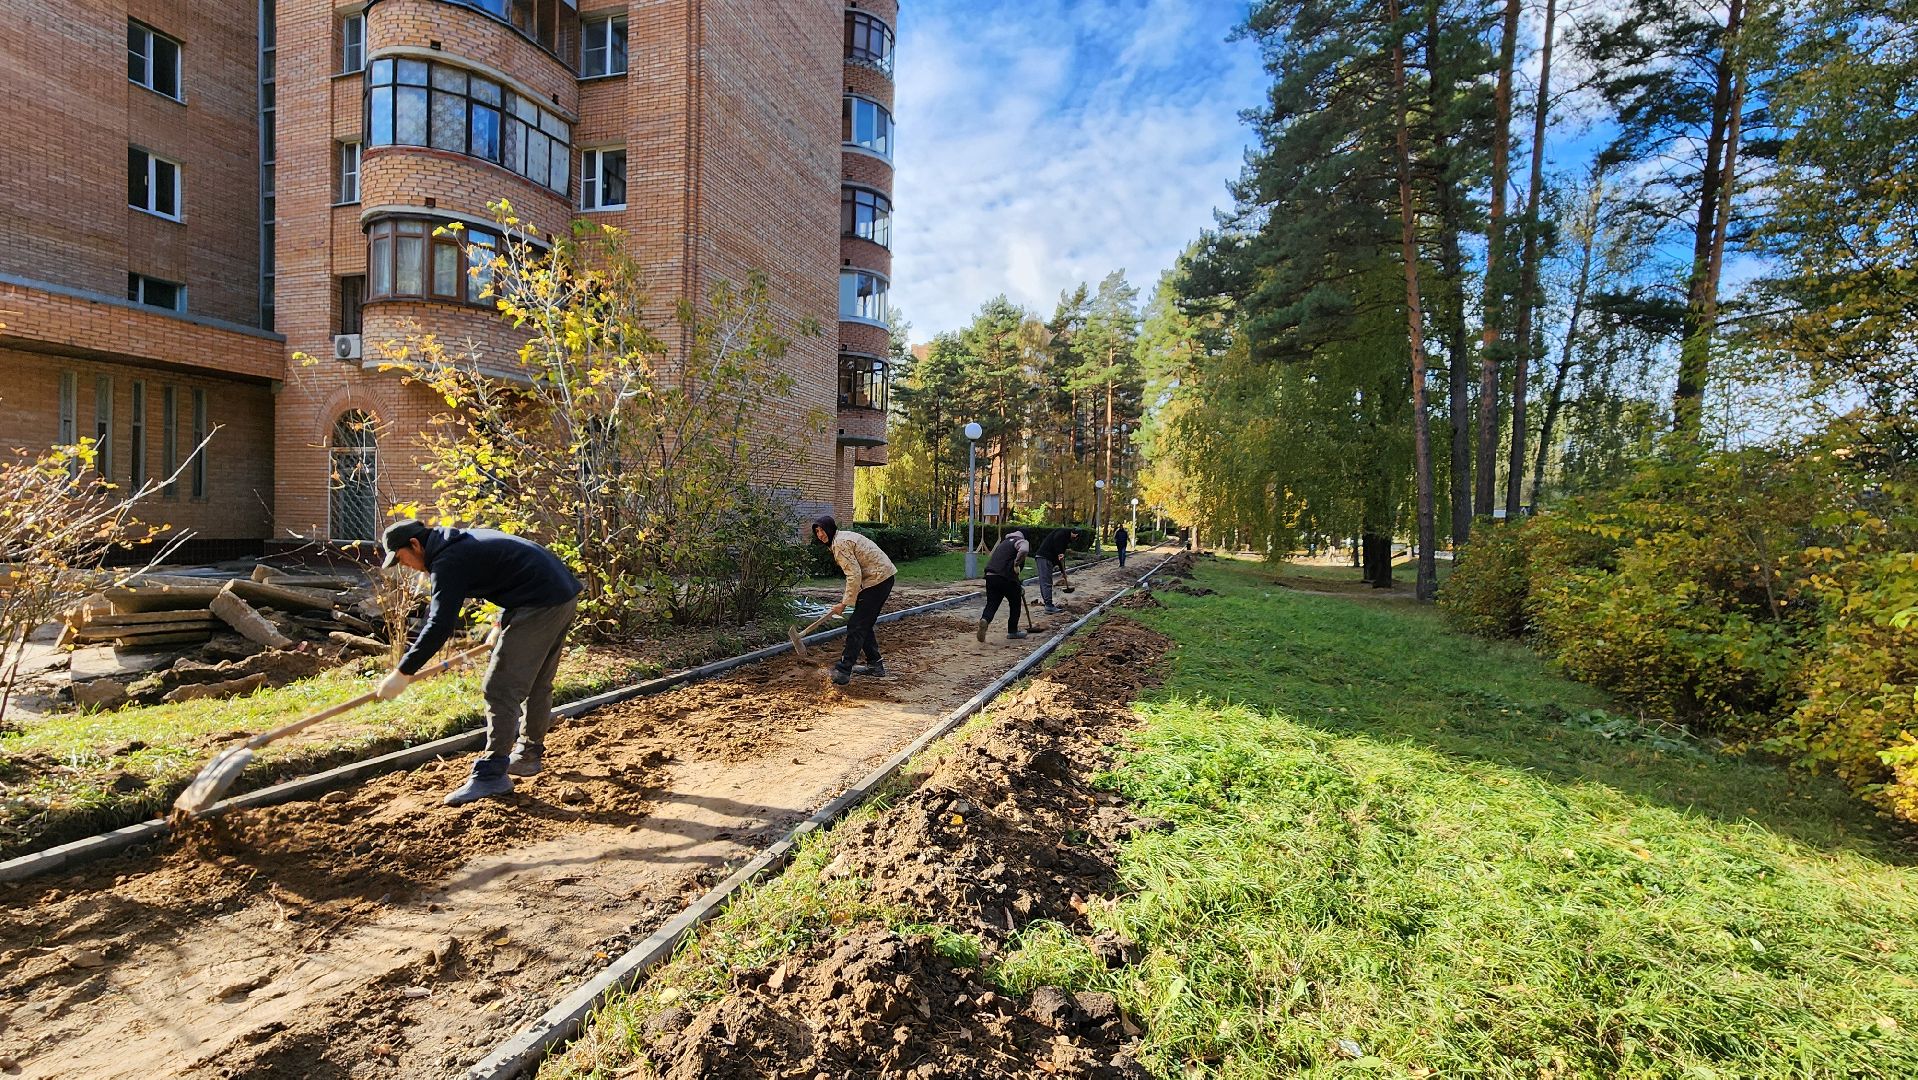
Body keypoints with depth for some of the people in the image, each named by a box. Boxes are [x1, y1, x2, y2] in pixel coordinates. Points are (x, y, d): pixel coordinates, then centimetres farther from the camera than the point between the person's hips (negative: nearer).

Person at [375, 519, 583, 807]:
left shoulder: (448, 561, -8)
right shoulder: (464, 541, 22)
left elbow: (440, 625, -15)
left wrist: (402, 673, -10)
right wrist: (502, 624, 39)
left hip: (541, 604, -10)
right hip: (565, 594, 10)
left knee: (501, 688, -5)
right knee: (537, 683, 20)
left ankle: (492, 774, 0)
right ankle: (528, 754, 33)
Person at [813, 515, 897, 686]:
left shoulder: (839, 544, -14)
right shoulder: (845, 536, 18)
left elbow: (854, 575, -20)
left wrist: (844, 603, -14)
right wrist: (847, 600, 18)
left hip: (877, 580, -10)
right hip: (885, 576, 10)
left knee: (855, 626, -6)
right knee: (865, 624, 18)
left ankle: (844, 671, -2)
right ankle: (875, 665, 25)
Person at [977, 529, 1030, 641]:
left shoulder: (1005, 542, 33)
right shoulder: (1021, 541, 5)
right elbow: (1024, 550, -23)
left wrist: (1019, 584, 38)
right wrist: (1017, 564, -8)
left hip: (990, 576, 6)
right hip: (1006, 578, -6)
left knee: (992, 603, 7)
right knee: (1015, 603, 13)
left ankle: (985, 619, -22)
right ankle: (1012, 631, 21)